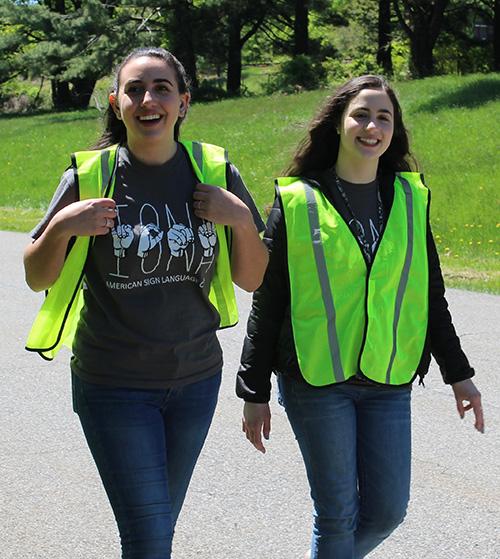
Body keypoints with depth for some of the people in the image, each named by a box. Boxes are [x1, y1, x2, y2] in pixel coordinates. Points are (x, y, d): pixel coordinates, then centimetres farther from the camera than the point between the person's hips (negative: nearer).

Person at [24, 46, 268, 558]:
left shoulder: (214, 171, -2)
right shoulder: (90, 174, -8)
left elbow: (251, 280, 3)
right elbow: (38, 278, -1)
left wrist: (241, 220, -16)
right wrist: (61, 228, -20)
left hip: (196, 377, 3)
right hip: (114, 384, -3)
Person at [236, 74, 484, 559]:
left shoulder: (410, 198, 7)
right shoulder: (297, 201, -4)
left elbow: (430, 293, 14)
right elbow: (267, 301, -1)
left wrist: (457, 372, 14)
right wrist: (254, 392, -1)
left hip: (389, 380, 4)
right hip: (316, 380, -4)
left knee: (387, 511, 6)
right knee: (338, 514, 0)